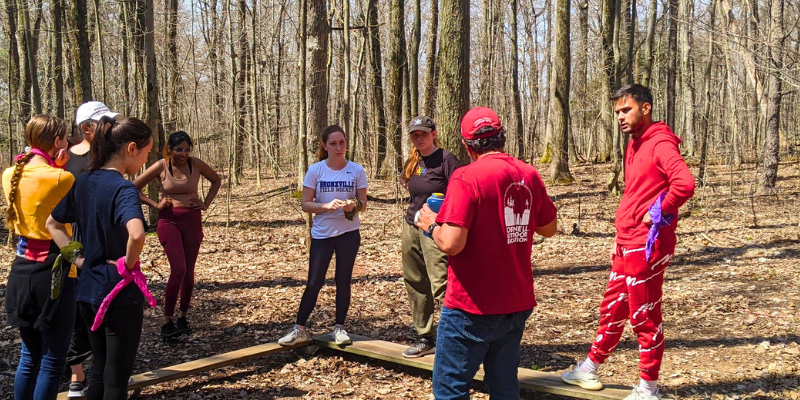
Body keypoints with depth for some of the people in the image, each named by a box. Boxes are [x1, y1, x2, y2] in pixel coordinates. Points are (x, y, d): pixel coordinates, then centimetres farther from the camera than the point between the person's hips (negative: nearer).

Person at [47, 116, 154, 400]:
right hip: (121, 295, -7)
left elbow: (53, 223, 16)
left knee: (99, 374, 20)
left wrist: (78, 259, 7)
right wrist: (129, 264, -20)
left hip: (88, 292, 8)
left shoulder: (83, 182, 4)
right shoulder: (124, 189, -20)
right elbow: (136, 234, -39)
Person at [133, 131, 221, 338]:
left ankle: (183, 317, 22)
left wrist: (206, 204, 8)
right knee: (178, 269, -17)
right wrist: (155, 204, -4)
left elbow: (216, 181, 18)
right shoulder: (161, 166, -5)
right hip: (169, 220, -3)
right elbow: (135, 187, 3)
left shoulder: (196, 164, 1)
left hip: (192, 220, 3)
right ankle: (168, 321, -9)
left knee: (189, 271, 6)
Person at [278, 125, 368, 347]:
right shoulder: (315, 171, -5)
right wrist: (327, 206, -22)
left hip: (349, 234, 1)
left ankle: (339, 327, 20)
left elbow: (363, 203, 2)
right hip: (322, 234, -1)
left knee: (343, 281, 9)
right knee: (314, 283, 2)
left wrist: (354, 206, -20)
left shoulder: (357, 171, -2)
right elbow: (305, 204, -5)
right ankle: (299, 329, 13)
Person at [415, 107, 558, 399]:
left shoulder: (466, 177, -16)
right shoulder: (529, 175, 3)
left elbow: (451, 243, -23)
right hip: (518, 303, 7)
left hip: (472, 307, -6)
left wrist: (431, 225, -3)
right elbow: (549, 229, 15)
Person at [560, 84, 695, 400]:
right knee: (612, 308, 19)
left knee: (644, 317, 1)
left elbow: (685, 184, -30)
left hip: (647, 245, -9)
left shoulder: (660, 143, -15)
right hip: (626, 242, 9)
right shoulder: (635, 146, 14)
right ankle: (590, 369, 32)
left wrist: (656, 214, -18)